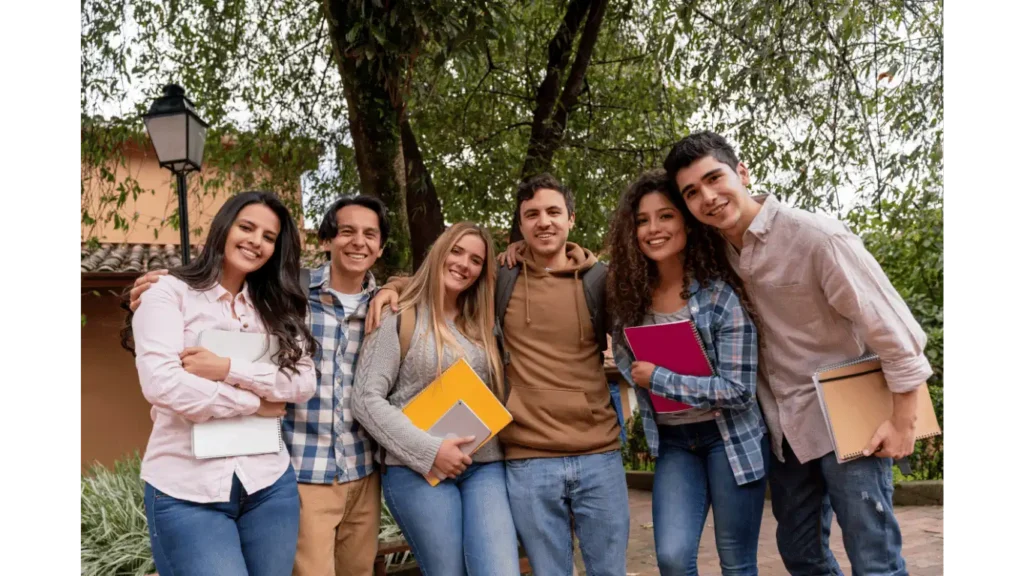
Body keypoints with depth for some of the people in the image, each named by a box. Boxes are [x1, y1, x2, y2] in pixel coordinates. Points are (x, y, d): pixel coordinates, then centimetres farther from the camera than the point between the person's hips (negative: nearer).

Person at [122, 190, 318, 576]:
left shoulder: (275, 308, 12)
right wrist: (256, 403, -9)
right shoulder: (170, 293, -1)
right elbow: (160, 383, -16)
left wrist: (228, 368, -13)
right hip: (186, 490, -4)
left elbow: (304, 382, -1)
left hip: (268, 483, 4)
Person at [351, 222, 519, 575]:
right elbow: (366, 400, -9)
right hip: (419, 470, -4)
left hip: (485, 466, 4)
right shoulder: (400, 320, -1)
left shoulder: (481, 326, 15)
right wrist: (428, 450, -15)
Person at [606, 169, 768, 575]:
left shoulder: (722, 293, -16)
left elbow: (738, 390, -19)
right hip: (672, 441, 3)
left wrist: (657, 377, -18)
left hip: (731, 437, -3)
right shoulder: (630, 294, -4)